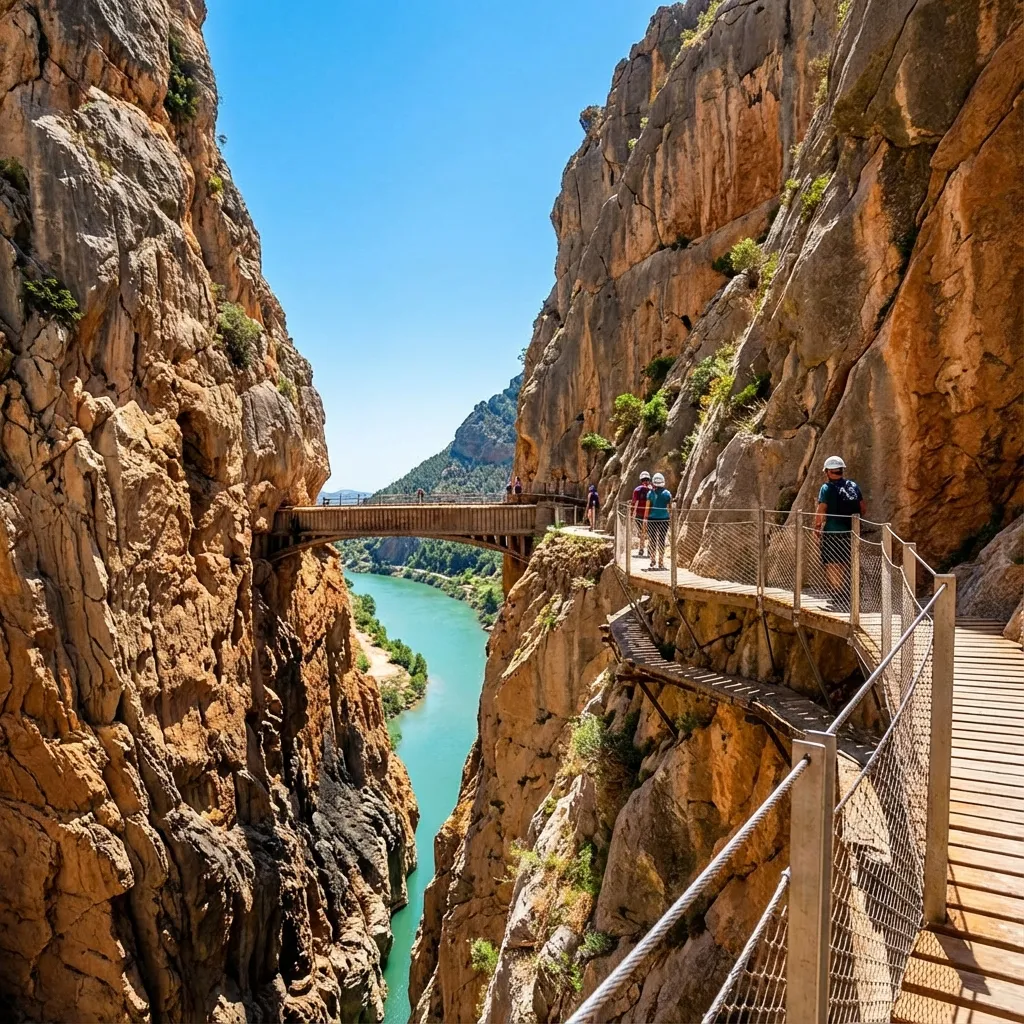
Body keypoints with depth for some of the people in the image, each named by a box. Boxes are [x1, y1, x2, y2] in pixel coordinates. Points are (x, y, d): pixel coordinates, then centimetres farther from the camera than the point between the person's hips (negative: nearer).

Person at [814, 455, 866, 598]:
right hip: (851, 532, 6)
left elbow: (821, 511, -14)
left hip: (832, 533, -6)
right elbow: (863, 508, 11)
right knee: (847, 566, 18)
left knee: (832, 567, 0)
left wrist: (817, 529, -6)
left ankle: (837, 595, -3)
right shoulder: (853, 486, 7)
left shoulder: (827, 488, -10)